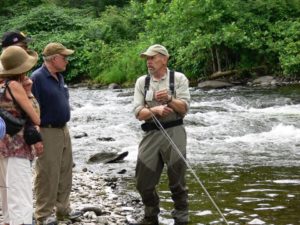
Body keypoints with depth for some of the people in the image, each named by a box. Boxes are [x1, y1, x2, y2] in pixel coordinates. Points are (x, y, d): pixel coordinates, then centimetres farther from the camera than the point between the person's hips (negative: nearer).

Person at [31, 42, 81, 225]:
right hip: (48, 133, -9)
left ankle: (63, 209, 26)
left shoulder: (59, 77, 11)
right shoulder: (37, 78, -16)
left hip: (63, 130, 9)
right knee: (47, 176, -2)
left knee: (65, 173, 14)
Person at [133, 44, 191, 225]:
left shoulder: (178, 78, 1)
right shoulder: (142, 82, 8)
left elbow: (184, 108, -5)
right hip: (151, 135, 3)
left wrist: (169, 99, -22)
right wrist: (156, 110, -17)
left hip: (174, 133, -3)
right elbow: (139, 113, 0)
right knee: (144, 180, 5)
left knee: (177, 179, 2)